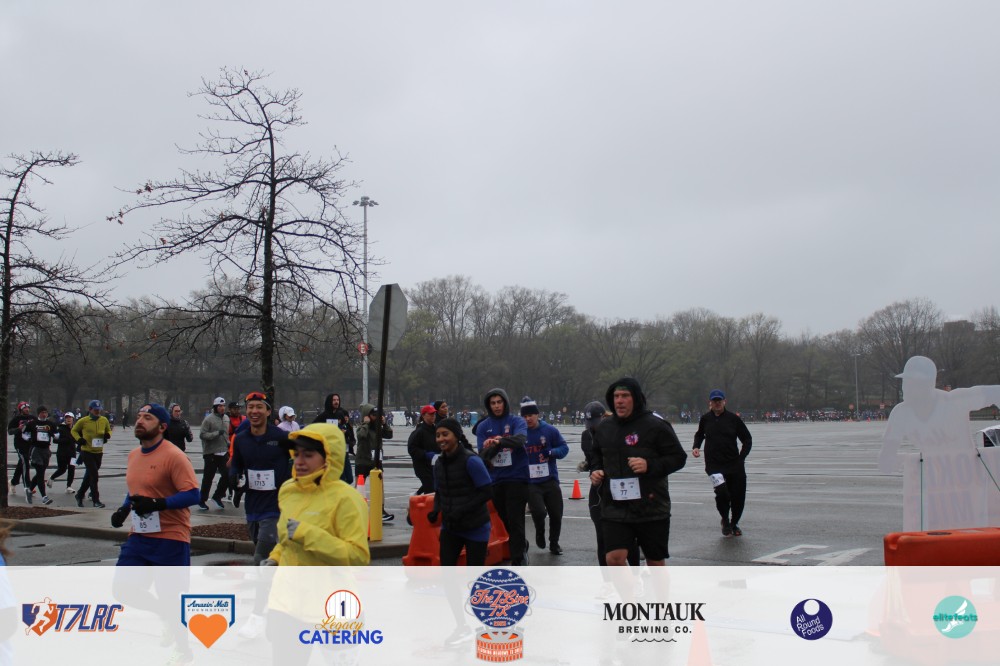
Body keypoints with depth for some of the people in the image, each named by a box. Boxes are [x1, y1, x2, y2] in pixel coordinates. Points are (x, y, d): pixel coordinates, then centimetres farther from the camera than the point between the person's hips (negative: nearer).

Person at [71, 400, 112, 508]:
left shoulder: (104, 420, 1)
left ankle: (80, 495, 35)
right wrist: (79, 439, -11)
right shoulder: (83, 421, -8)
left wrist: (108, 435, -6)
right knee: (94, 475, -10)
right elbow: (74, 430, 6)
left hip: (99, 452, 5)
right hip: (87, 451, -5)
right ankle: (96, 500, -3)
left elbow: (109, 430, 17)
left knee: (89, 475, 16)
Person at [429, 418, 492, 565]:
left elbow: (487, 492, -19)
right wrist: (436, 510, -7)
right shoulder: (439, 463, 2)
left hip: (475, 528, -5)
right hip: (450, 527, 5)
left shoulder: (471, 460, -19)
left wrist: (462, 511, -25)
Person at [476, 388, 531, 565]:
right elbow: (482, 454, -3)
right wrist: (494, 447, -25)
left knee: (515, 519, -9)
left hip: (517, 477, -4)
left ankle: (517, 561, -2)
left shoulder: (517, 421, -2)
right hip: (495, 479, 4)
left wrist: (500, 441, -38)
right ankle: (522, 546, 38)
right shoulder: (483, 427, 6)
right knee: (505, 519, 14)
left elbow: (521, 439, -23)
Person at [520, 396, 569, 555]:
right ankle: (539, 533, 16)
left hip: (550, 479, 2)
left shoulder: (549, 430, -2)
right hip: (530, 482, -2)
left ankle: (554, 543, 33)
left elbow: (564, 448, 3)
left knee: (556, 513, 8)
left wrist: (551, 453, -15)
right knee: (538, 511, -19)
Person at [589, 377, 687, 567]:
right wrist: (596, 471, 4)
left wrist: (650, 465, -20)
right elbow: (597, 457, 25)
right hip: (614, 508, 3)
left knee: (656, 563, 10)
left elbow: (678, 457, -5)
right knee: (614, 558, -13)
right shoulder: (604, 428, 8)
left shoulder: (655, 426, -8)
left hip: (651, 507, -3)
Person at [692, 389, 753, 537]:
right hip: (714, 465, -1)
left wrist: (741, 457, -2)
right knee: (722, 493, -18)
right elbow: (699, 434, 24)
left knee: (738, 497, 4)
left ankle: (734, 523, 30)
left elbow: (747, 439, 6)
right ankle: (725, 521, 9)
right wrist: (696, 447, 6)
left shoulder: (733, 418, -1)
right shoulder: (705, 419, 5)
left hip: (734, 464, 1)